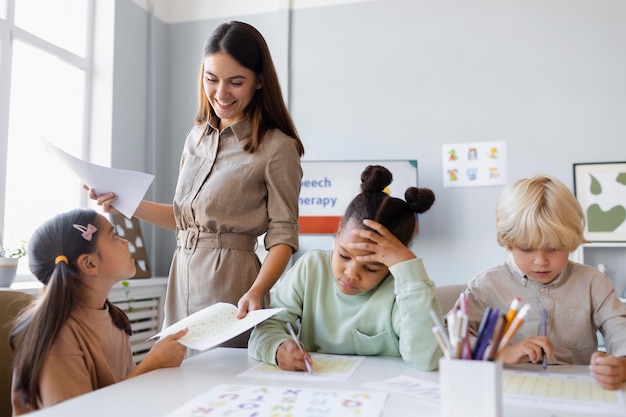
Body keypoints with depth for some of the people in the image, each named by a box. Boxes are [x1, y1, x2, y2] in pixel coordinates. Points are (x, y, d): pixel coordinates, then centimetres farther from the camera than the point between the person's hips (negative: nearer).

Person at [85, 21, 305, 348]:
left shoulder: (277, 147, -10)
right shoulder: (197, 137, 12)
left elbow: (282, 235, -11)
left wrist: (256, 291, -25)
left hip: (230, 283, -6)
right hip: (183, 279, 6)